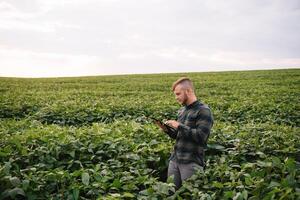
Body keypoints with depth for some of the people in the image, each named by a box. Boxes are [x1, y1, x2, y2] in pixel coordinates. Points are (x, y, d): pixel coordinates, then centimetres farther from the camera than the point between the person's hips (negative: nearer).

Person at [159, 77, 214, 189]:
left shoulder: (203, 111, -10)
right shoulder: (182, 111, 13)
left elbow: (201, 136, -20)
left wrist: (179, 126, -18)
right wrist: (168, 130, 2)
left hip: (191, 163, -7)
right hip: (174, 160, 7)